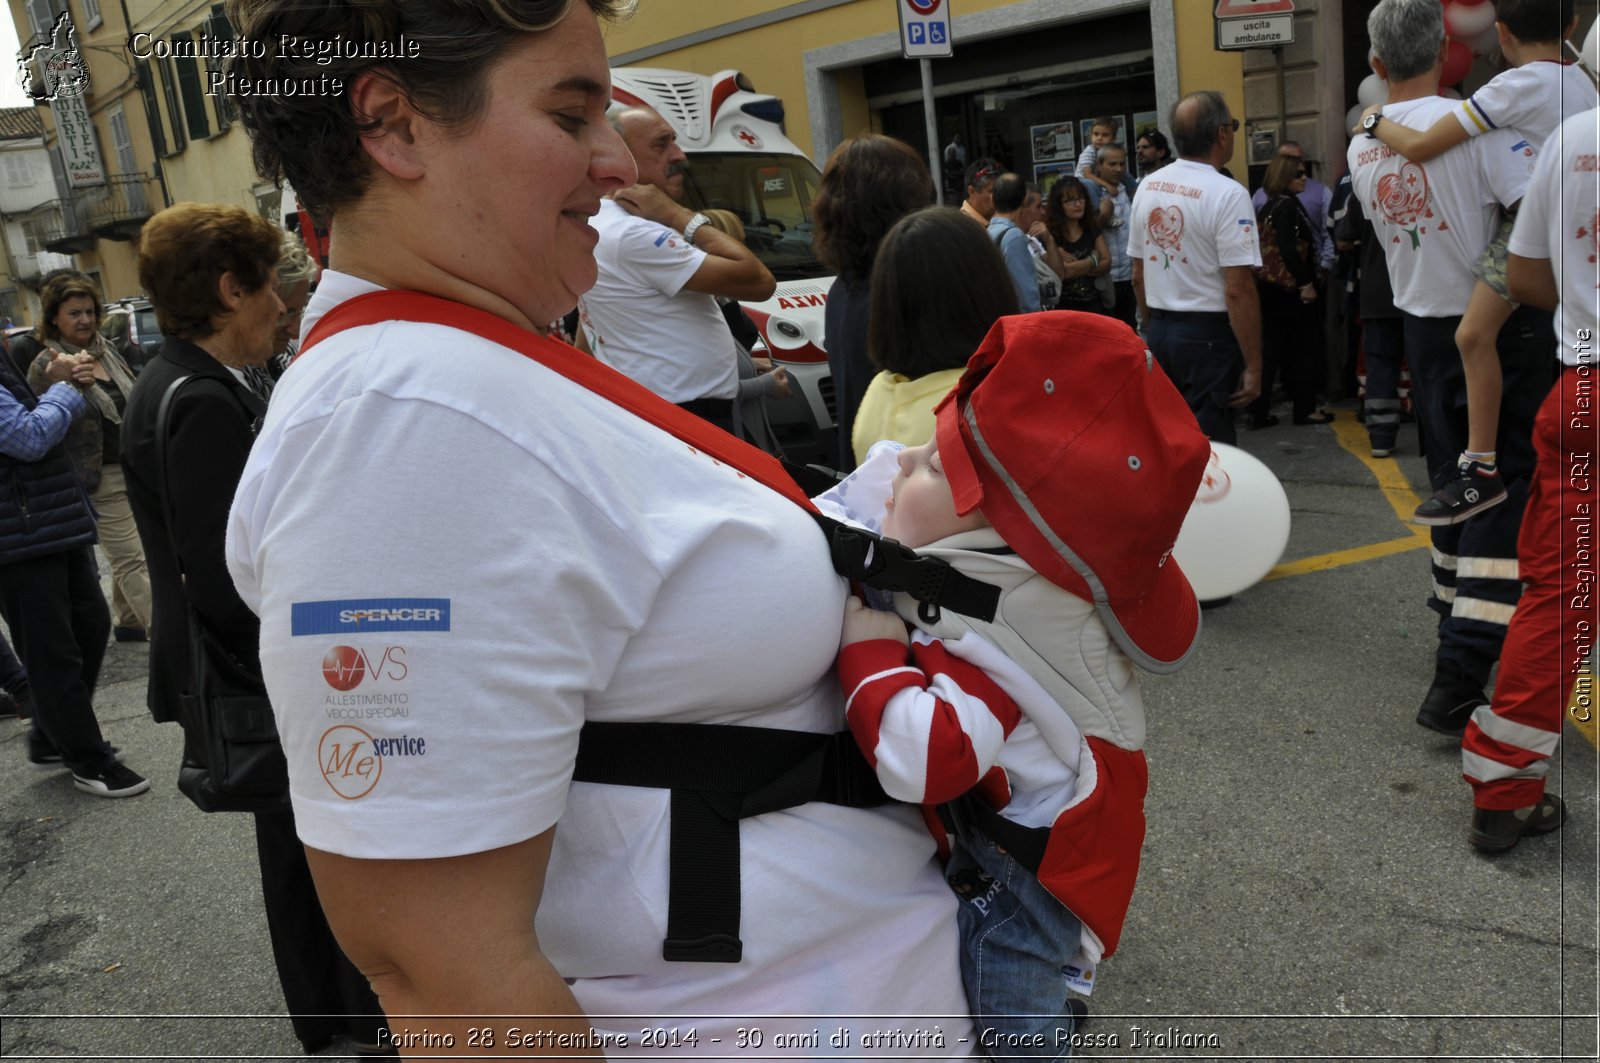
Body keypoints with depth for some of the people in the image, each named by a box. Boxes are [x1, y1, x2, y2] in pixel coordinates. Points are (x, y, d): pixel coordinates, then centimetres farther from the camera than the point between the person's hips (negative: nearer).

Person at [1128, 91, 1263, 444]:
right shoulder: (1227, 194, -14)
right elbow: (1238, 290, -18)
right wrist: (1253, 366, -13)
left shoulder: (1147, 188, 7)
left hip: (1158, 331, 7)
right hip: (1208, 335, -7)